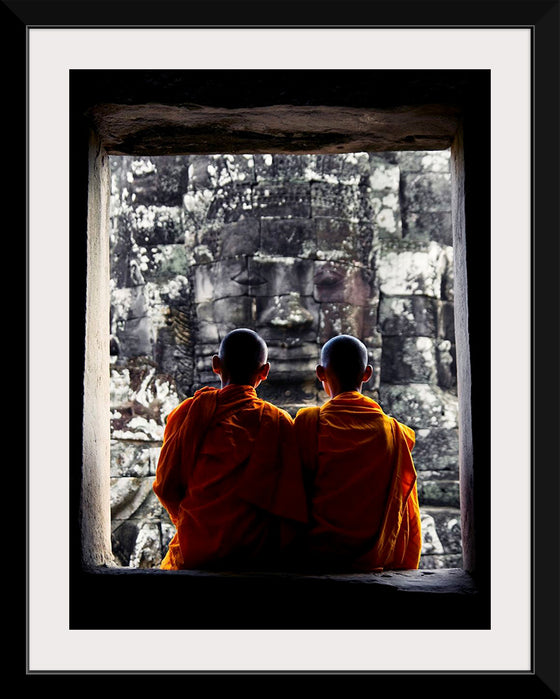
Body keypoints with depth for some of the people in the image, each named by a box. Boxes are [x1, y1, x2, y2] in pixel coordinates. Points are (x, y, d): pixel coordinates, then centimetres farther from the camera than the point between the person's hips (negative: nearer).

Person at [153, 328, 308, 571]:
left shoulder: (189, 411, -1)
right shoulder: (279, 421, -4)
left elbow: (165, 486, 3)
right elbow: (291, 502, -5)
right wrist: (278, 553, 9)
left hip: (194, 553, 1)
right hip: (258, 555, -1)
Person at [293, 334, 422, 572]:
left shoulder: (308, 421, -6)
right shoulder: (393, 429, 1)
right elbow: (407, 516, 4)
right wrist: (403, 569, 13)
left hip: (319, 554, -2)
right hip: (375, 559, 2)